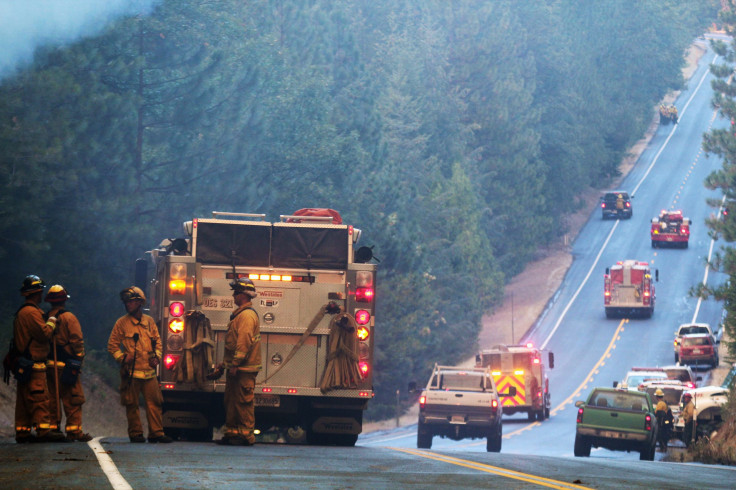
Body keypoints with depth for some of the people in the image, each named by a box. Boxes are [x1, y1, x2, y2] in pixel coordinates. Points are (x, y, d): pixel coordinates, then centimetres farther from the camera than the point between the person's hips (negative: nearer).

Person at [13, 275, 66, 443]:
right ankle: (43, 430, -17)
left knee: (24, 399, 10)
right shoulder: (32, 312, -13)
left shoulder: (21, 312, 19)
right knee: (40, 397, -12)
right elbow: (45, 333, -18)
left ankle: (22, 431, 11)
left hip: (24, 364, 10)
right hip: (34, 363, -10)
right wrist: (52, 321, -3)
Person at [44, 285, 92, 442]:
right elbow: (77, 341, -13)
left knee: (52, 398, 12)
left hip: (49, 364, 6)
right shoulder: (68, 317, -8)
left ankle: (52, 427, 12)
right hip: (65, 363, -6)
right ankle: (74, 430, -9)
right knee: (72, 399, -4)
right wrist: (78, 359, -7)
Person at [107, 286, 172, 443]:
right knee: (132, 405, 0)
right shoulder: (122, 323, 4)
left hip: (149, 371, 2)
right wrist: (122, 357, -9)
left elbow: (157, 341, 20)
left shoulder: (149, 322, 12)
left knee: (154, 402, -2)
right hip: (131, 371, -2)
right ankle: (135, 433, 8)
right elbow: (112, 345, 7)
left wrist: (157, 357, 4)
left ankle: (156, 432, 0)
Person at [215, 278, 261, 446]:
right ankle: (232, 433, 18)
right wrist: (226, 363, 25)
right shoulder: (239, 314, 20)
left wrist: (235, 364, -23)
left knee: (244, 401, -8)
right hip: (236, 368, 11)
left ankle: (246, 434, -7)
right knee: (231, 401, 13)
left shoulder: (247, 315, -14)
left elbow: (244, 341, -21)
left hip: (244, 369, -11)